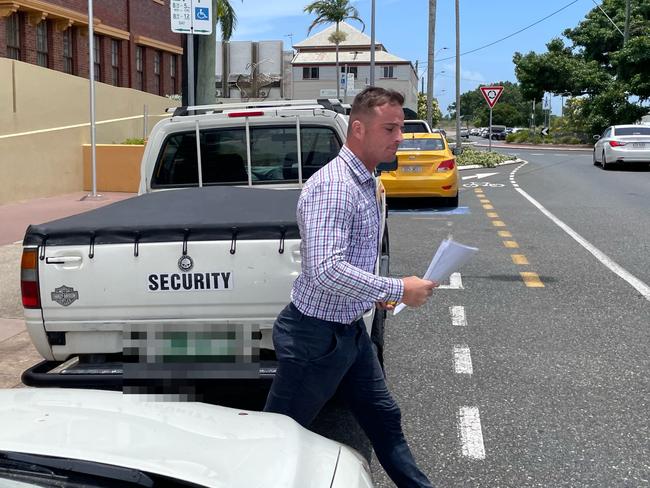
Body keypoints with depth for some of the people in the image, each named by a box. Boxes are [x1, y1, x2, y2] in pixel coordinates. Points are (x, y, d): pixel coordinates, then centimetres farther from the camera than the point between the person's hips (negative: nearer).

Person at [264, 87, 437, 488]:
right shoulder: (332, 185, -24)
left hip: (351, 329, 9)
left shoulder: (365, 183, 8)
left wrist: (376, 292, 12)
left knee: (385, 420, 20)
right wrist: (399, 290, -28)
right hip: (316, 334, -9)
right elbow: (326, 270, -34)